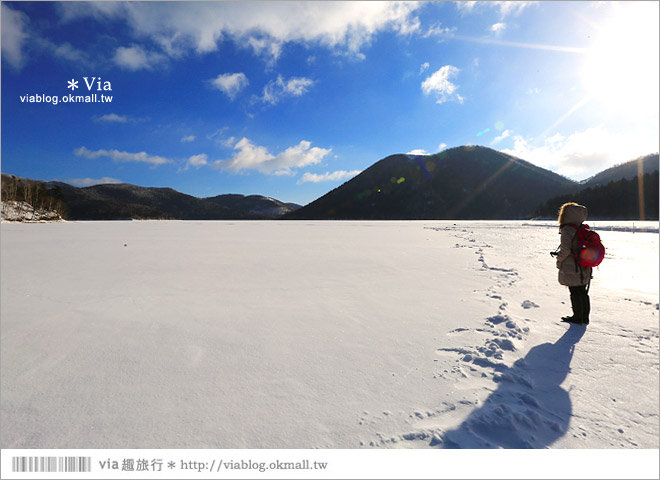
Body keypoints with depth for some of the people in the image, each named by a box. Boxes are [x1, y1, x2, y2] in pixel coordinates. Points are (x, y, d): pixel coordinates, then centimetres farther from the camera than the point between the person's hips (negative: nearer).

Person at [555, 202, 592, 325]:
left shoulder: (567, 230, -17)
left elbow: (565, 249, -22)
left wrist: (559, 260, -6)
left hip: (571, 268, -7)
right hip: (584, 268, 7)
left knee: (575, 292, 2)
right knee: (583, 292, 15)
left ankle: (577, 317, 10)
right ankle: (585, 317, 23)